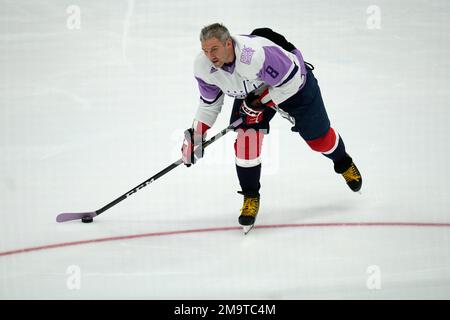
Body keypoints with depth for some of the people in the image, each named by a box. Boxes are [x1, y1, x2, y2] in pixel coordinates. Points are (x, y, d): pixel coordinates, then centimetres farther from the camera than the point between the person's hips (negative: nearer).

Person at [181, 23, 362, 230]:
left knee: (318, 137, 10)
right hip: (250, 92, 4)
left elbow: (292, 80, -34)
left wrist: (262, 101, -32)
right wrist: (195, 135, -12)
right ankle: (251, 197, 4)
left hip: (294, 84, -4)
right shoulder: (203, 66, -23)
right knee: (245, 137, -15)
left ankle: (343, 163, 44)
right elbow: (209, 102, -6)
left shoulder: (258, 54, -45)